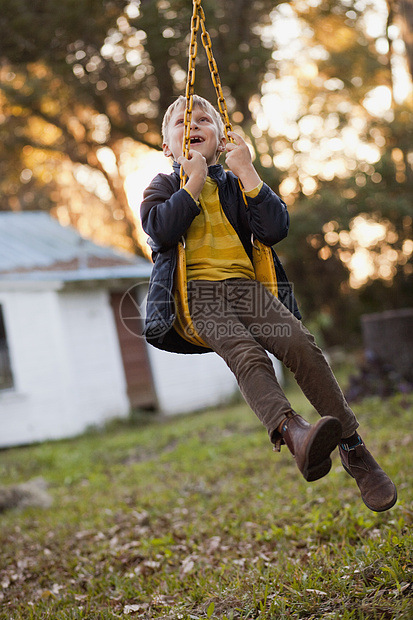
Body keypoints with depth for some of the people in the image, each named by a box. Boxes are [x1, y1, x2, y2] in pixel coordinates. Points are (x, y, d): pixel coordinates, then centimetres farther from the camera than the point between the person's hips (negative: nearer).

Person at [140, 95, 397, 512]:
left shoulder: (235, 184, 23)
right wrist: (195, 182, 0)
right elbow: (160, 231, -5)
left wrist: (247, 172, 3)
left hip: (244, 286, 3)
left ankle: (353, 448, -21)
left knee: (301, 344, -24)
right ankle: (292, 432, -56)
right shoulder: (164, 187, 19)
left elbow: (274, 230, 4)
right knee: (246, 355, -33)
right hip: (197, 292, -2)